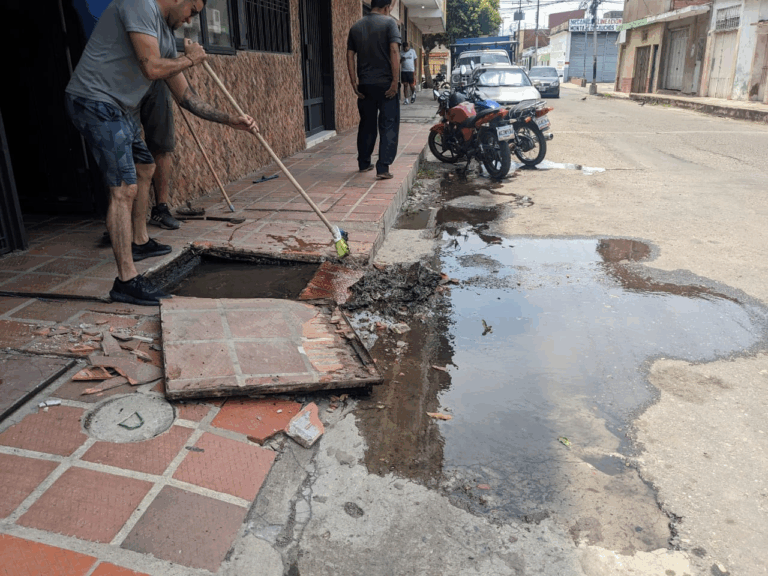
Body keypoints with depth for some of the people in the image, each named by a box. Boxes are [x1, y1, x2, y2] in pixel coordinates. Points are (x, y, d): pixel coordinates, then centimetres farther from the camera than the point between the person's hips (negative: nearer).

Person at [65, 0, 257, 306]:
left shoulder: (166, 35, 15)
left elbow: (184, 95, 17)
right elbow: (152, 68, -26)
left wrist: (229, 120, 13)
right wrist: (189, 59, -7)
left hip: (122, 109, 11)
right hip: (95, 102, -11)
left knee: (145, 169, 24)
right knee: (125, 188, -16)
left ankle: (140, 242, 43)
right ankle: (126, 281, -13)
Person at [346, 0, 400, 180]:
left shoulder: (356, 26, 10)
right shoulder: (389, 22, -4)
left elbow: (350, 56, 6)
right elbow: (394, 51, -14)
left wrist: (354, 83, 6)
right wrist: (395, 81, -14)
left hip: (365, 84, 5)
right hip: (385, 83, -5)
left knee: (366, 124, 16)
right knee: (388, 125, -2)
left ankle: (364, 163, 23)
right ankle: (383, 168, -10)